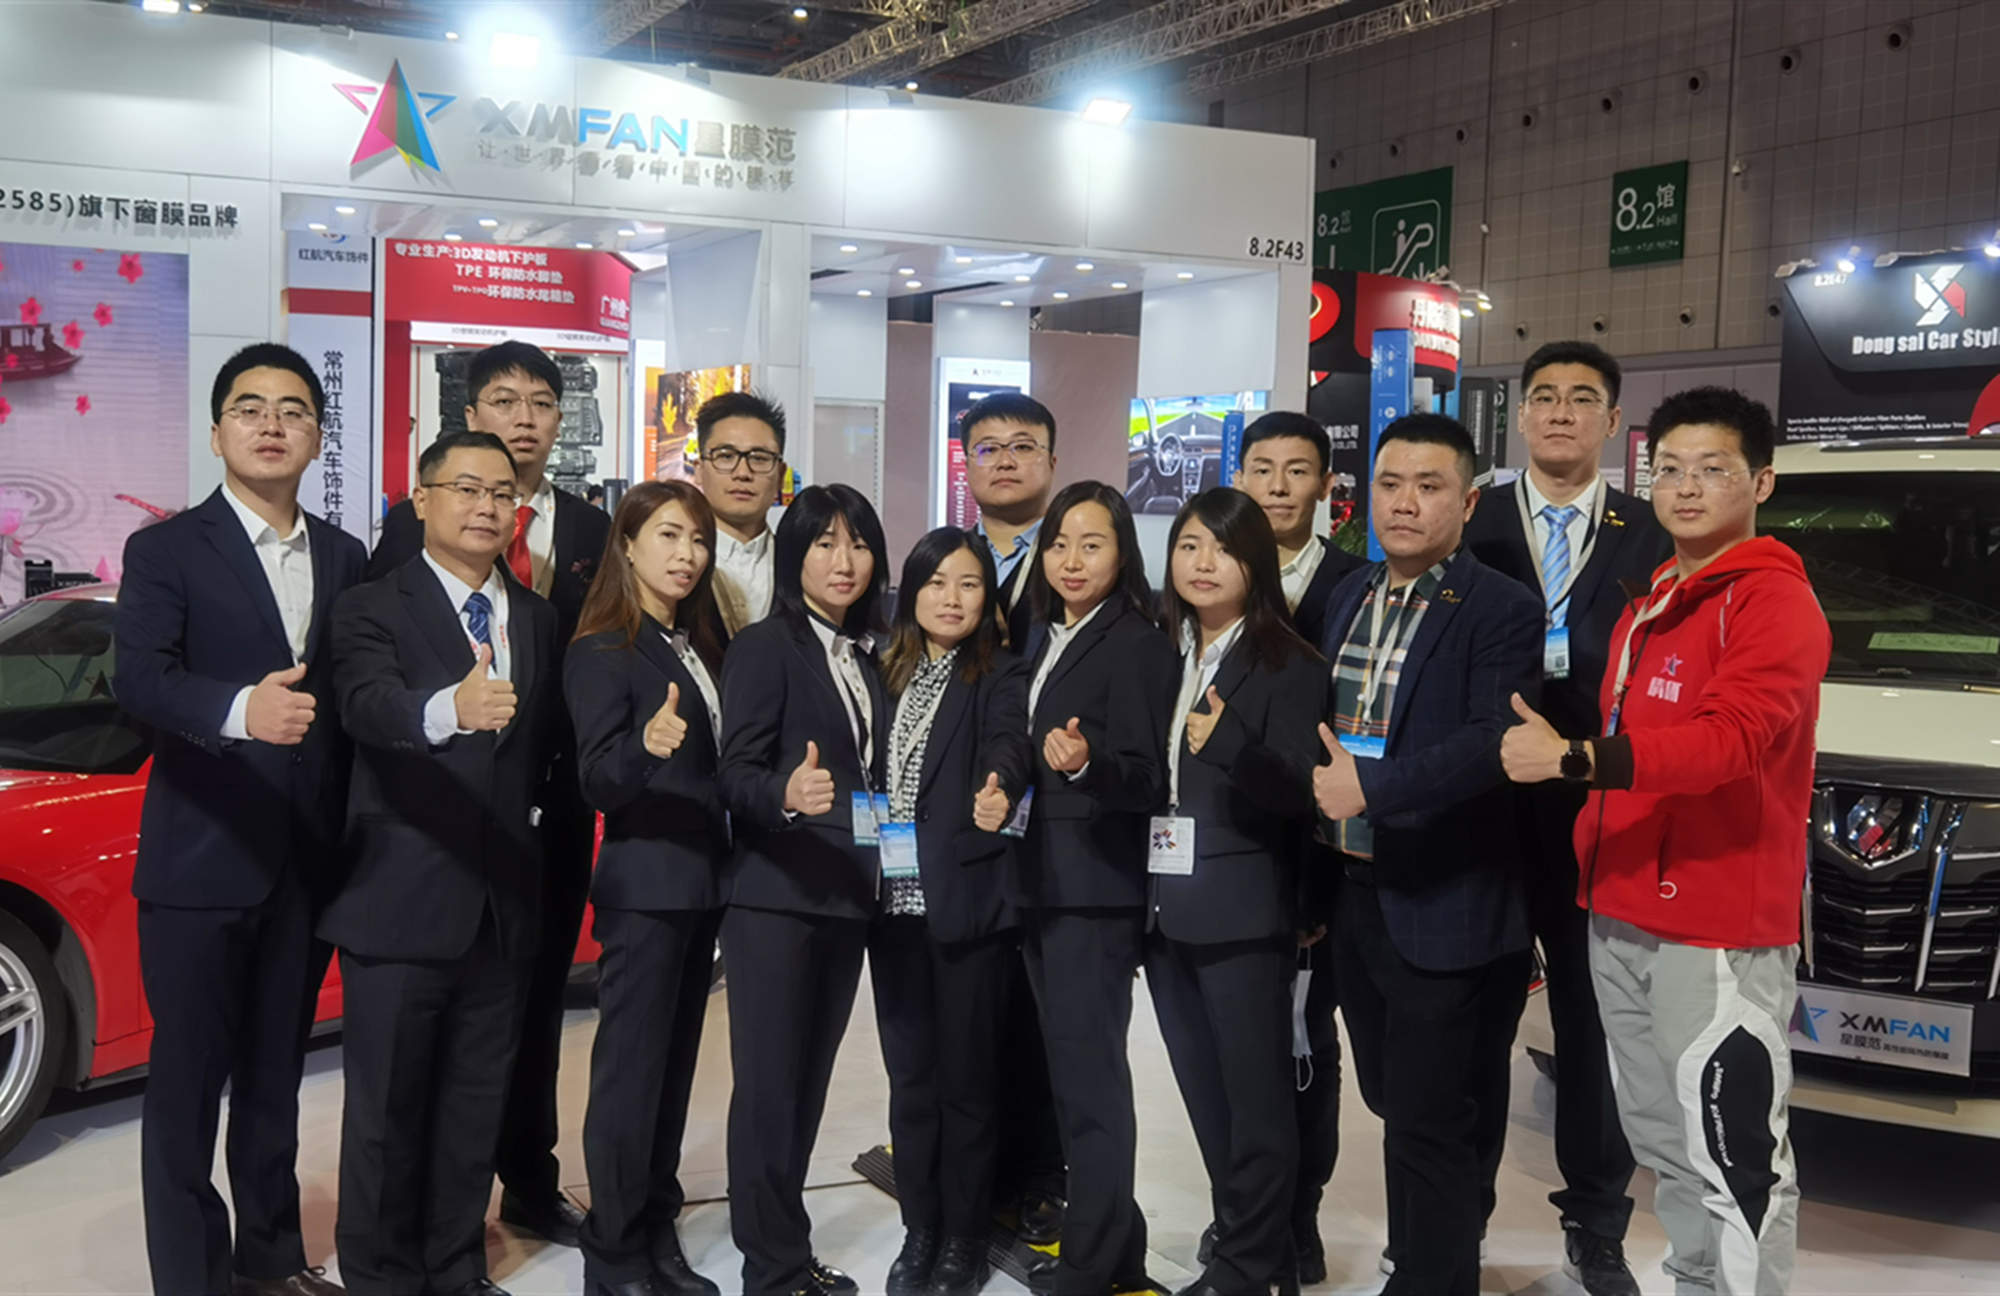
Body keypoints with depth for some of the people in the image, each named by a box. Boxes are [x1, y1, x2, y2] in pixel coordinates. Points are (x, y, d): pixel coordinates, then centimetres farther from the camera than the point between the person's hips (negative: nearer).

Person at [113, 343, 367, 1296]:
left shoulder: (346, 558, 9)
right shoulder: (166, 551, -3)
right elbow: (138, 679, -18)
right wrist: (241, 710, -38)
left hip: (308, 862, 4)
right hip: (200, 860, -4)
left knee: (276, 1071, 16)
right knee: (187, 1077, 4)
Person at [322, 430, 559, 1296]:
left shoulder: (537, 618, 11)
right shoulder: (373, 609, -6)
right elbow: (369, 705, -27)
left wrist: (528, 817, 5)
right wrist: (449, 708, -46)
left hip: (504, 904, 5)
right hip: (402, 903, -5)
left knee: (476, 1109, 14)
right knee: (387, 1111, 5)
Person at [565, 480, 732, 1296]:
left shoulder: (700, 644, 11)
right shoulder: (602, 651, -11)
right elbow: (597, 782, -21)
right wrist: (645, 741, -38)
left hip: (701, 884, 8)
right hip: (644, 887, -8)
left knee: (674, 1066, 14)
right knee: (631, 1068, 0)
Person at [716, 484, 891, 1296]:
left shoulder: (866, 656, 12)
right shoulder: (764, 646, -8)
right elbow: (734, 774, -16)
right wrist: (786, 793, -35)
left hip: (846, 896, 7)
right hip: (775, 895, -7)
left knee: (810, 1080, 13)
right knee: (769, 1082, -2)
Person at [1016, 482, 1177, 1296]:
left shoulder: (1137, 645, -10)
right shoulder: (1046, 641, 14)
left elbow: (1146, 779, -17)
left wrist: (1085, 762, -34)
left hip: (1097, 890, -8)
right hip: (1041, 884, 8)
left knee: (1088, 1074, -4)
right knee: (1070, 1070, 13)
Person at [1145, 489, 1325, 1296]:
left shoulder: (1288, 665, -8)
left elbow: (1299, 793, -15)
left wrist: (1227, 744, -30)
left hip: (1242, 914, -6)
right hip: (1166, 909, 7)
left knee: (1255, 1099, 2)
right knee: (1205, 1099, 15)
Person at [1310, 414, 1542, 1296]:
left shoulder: (1502, 610, -11)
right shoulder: (1350, 597, 11)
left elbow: (1494, 741, -23)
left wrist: (1371, 788, -26)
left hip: (1442, 909, -7)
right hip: (1355, 894, 7)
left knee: (1428, 1126, 0)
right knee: (1395, 1107, 20)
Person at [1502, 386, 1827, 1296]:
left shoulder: (1775, 600, -8)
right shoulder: (1651, 606, 21)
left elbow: (1733, 737, -23)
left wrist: (1573, 759, -29)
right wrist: (1590, 860, 12)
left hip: (1721, 929, -9)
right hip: (1622, 917, 9)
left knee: (1730, 1156, -7)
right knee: (1664, 1142, 17)